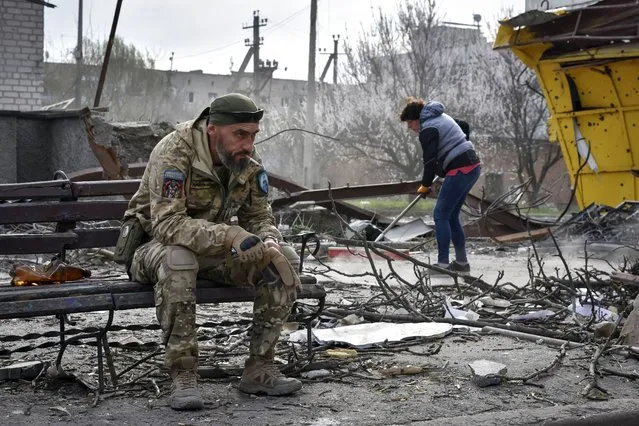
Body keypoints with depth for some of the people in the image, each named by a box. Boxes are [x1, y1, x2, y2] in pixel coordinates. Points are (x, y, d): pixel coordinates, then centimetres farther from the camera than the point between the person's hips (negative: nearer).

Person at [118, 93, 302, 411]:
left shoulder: (248, 160, -6)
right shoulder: (174, 153, -26)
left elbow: (258, 215, 3)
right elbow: (166, 224, -36)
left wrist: (269, 242, -22)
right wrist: (230, 235, -48)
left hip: (214, 250, 6)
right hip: (154, 245, -6)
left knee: (283, 262, -15)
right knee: (178, 259, -41)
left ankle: (258, 369, -6)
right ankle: (183, 376, -30)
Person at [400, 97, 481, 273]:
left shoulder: (428, 130, -12)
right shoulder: (442, 117, 17)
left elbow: (430, 160, -17)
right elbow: (465, 126, 30)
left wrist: (425, 185, -7)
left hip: (460, 171, -10)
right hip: (473, 166, 10)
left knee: (441, 215, -6)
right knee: (452, 216, 15)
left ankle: (443, 263, -8)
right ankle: (461, 262, 19)